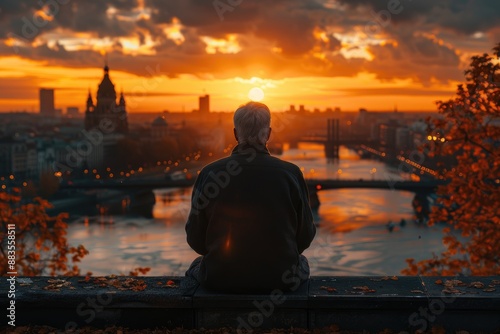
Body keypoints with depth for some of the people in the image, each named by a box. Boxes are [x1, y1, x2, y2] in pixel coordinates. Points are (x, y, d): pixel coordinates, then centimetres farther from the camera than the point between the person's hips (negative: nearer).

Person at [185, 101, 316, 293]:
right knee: (301, 263, 37)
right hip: (281, 279, 1)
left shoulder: (210, 174, -11)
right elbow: (305, 236, -1)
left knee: (196, 267, 36)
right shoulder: (291, 173, -11)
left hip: (220, 279, 0)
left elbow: (196, 240, -2)